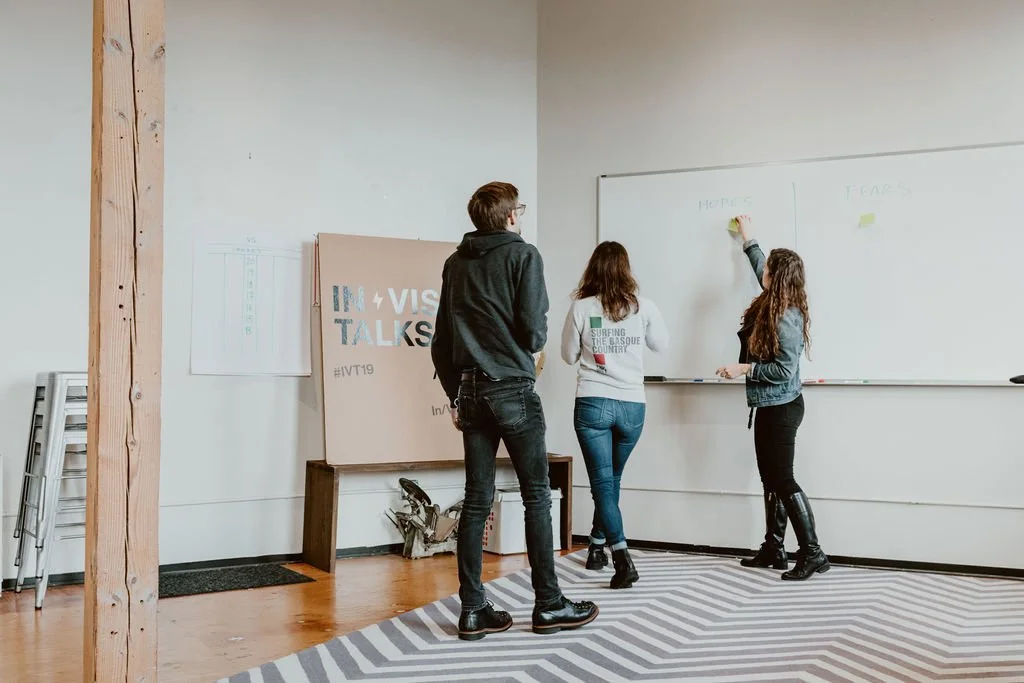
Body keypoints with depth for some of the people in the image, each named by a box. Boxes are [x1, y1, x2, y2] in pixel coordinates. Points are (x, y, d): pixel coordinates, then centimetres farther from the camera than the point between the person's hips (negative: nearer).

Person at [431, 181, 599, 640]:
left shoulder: (455, 263, 11)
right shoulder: (523, 255, -6)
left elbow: (441, 340, 11)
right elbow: (534, 331, -13)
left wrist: (454, 395, 16)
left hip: (471, 391, 6)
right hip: (514, 389, -5)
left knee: (477, 500, 7)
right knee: (536, 496, 3)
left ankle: (473, 610, 10)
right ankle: (548, 605, 9)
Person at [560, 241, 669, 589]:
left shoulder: (581, 307, -5)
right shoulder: (643, 307, -1)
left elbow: (569, 356, 6)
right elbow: (660, 343, 16)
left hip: (593, 404, -2)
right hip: (632, 406, 2)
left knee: (602, 482, 1)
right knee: (611, 479, 20)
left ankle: (622, 558, -13)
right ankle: (597, 547, 33)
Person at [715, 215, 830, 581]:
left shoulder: (786, 318, -20)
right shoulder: (771, 304, 6)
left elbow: (785, 370, -22)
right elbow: (761, 266, 26)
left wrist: (744, 368, -20)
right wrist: (747, 238, 35)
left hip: (782, 408, -10)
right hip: (768, 406, 10)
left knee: (782, 479, -7)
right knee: (770, 479, 14)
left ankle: (812, 553, -3)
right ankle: (773, 549, 22)